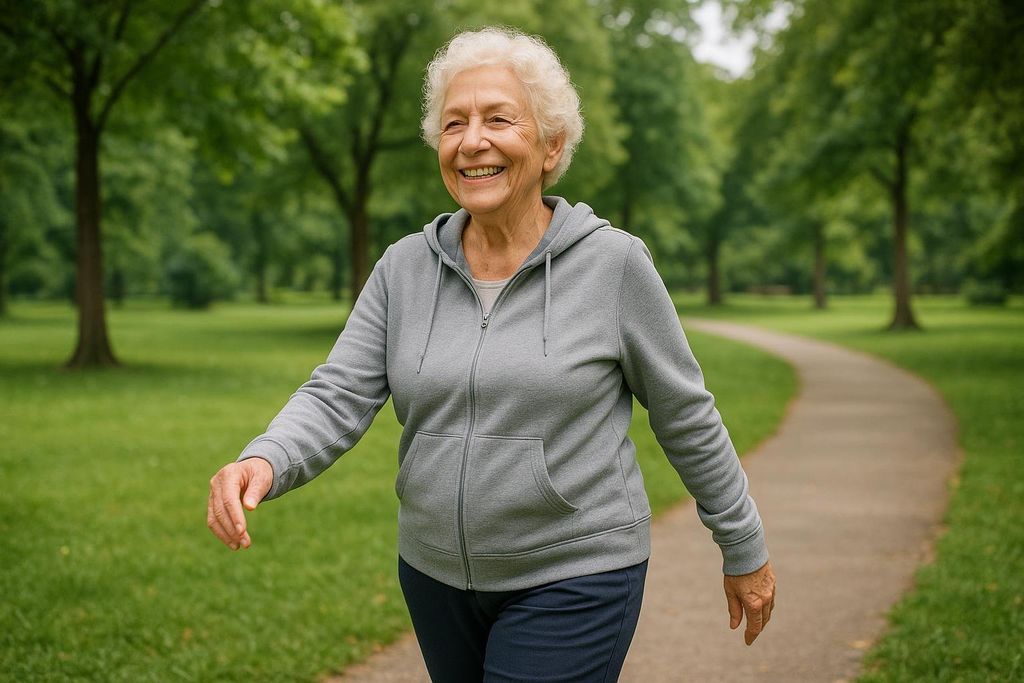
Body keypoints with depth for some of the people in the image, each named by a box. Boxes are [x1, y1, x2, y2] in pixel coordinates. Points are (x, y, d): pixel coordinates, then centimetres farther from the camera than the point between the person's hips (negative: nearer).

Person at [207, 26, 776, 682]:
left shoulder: (612, 263, -11)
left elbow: (685, 417, -2)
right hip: (438, 575, 5)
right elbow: (337, 400, -7)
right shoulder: (404, 269, -1)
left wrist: (745, 548, 5)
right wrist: (263, 463, -28)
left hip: (573, 579, -5)